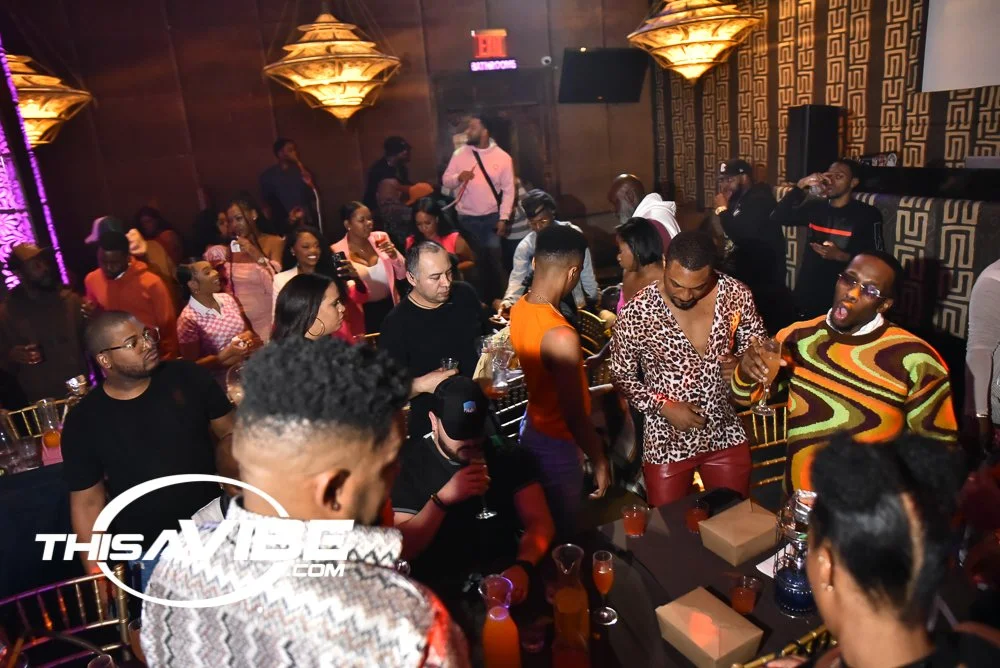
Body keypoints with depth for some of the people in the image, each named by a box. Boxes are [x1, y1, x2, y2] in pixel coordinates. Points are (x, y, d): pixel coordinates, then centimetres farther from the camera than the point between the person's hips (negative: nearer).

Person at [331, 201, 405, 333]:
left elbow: (402, 275, 2)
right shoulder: (338, 251, -10)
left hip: (389, 305, 3)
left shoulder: (380, 238, -1)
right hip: (363, 312, -3)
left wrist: (394, 255, -16)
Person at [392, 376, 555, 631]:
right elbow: (401, 550, -7)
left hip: (506, 574, 4)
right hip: (443, 588, -3)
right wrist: (443, 498, -21)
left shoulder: (509, 454, 8)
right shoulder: (408, 463, -2)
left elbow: (539, 522, 1)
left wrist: (523, 566, -19)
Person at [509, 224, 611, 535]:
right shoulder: (561, 336, -35)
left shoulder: (519, 309, -7)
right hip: (557, 445, -8)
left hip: (532, 428, 8)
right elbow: (575, 417, -28)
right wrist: (600, 462, -14)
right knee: (561, 537, 15)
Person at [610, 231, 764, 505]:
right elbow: (622, 376, -7)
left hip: (726, 434, 3)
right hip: (667, 442, -2)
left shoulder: (736, 294, -12)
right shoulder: (637, 313, -20)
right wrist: (664, 406, -19)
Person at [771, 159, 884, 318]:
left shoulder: (868, 214, -3)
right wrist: (800, 186, -11)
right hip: (806, 291, 4)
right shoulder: (814, 207, 8)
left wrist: (840, 256, -20)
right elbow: (777, 217, -5)